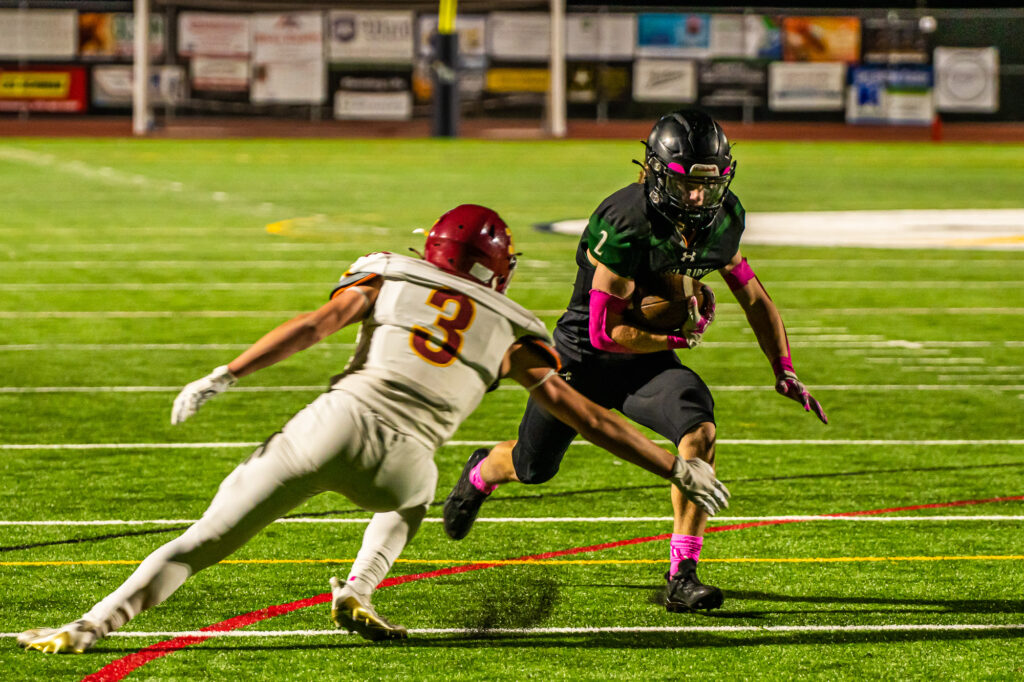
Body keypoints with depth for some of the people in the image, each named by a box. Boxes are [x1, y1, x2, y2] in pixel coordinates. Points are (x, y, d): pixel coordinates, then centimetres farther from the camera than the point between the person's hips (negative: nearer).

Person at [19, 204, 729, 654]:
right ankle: (360, 589, 14)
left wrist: (224, 376, -1)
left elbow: (316, 323, 4)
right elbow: (582, 412, 20)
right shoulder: (510, 334, 21)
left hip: (334, 424, 0)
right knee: (411, 494, 38)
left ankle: (90, 625, -6)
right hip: (397, 458, 0)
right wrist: (672, 465, 27)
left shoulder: (388, 279, 20)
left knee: (203, 542, 5)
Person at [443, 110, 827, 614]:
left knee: (699, 430, -26)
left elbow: (752, 295, 8)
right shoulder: (628, 224, -32)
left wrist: (785, 371, 4)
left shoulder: (721, 220, -10)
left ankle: (682, 577, -24)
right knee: (533, 467, 17)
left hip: (647, 363, 4)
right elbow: (606, 332, -27)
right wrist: (681, 336, -18)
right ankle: (483, 473, 57)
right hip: (585, 358, -4)